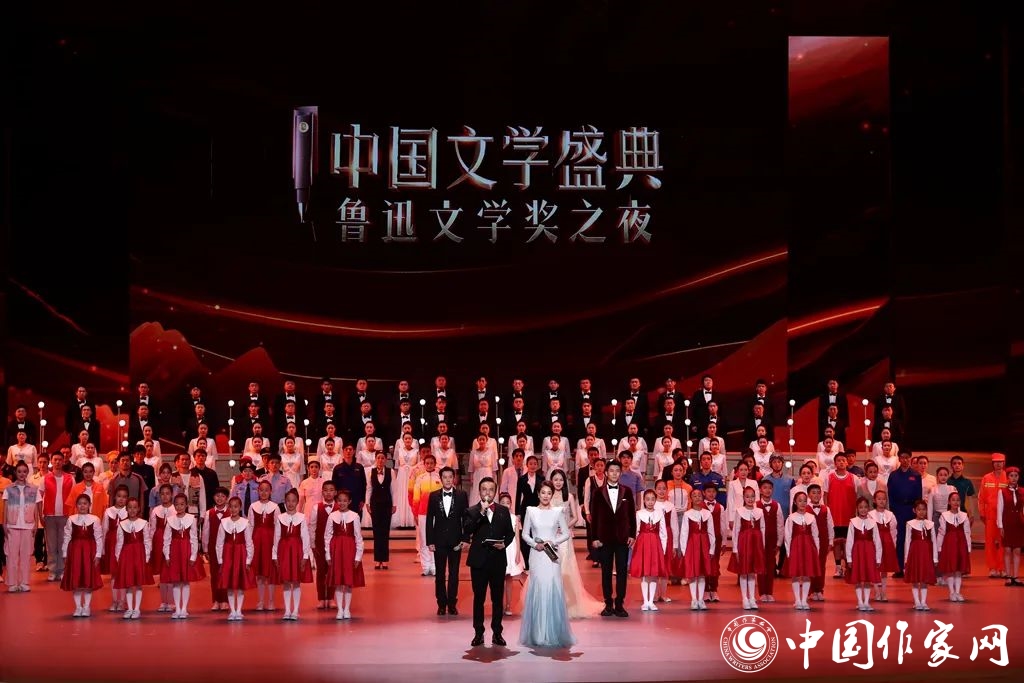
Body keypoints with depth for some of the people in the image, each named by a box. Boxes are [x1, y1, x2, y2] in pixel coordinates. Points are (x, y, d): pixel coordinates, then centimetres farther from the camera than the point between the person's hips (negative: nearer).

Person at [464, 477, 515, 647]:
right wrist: (481, 512, -24)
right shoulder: (472, 511, -2)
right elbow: (466, 532, -18)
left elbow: (510, 533, 11)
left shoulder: (504, 511, 6)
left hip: (498, 560, 2)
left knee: (498, 598, 7)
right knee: (478, 598, 5)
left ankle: (497, 633, 16)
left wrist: (504, 543, -9)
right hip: (479, 560, -2)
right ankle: (478, 633, 13)